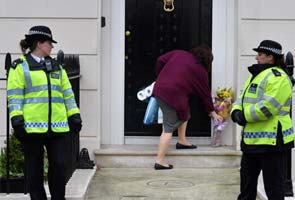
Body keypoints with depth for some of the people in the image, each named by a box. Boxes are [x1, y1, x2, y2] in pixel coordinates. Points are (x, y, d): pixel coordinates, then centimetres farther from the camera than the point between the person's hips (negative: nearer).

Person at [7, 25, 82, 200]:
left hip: (57, 127, 4)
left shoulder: (56, 67, 18)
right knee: (35, 169, 5)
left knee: (59, 165, 1)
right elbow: (14, 96, -5)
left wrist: (75, 116, 11)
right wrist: (17, 120, -14)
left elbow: (68, 93, 18)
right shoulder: (20, 67, 2)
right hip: (32, 127, -4)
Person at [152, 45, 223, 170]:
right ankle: (160, 161, -4)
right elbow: (205, 93, 11)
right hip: (173, 95, -7)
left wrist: (160, 78, 23)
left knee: (184, 113, 25)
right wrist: (212, 112, 23)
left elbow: (160, 60, 10)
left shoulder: (179, 53, 13)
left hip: (159, 88, 7)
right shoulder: (201, 71, 3)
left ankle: (182, 141, 32)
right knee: (168, 128, -3)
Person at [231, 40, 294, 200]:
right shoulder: (256, 75, 17)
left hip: (270, 140, -10)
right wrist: (236, 111, -4)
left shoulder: (277, 77, -15)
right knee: (247, 177, 18)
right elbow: (243, 98, 17)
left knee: (273, 182, 0)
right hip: (252, 139, 10)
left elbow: (267, 107, -25)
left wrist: (244, 116, -15)